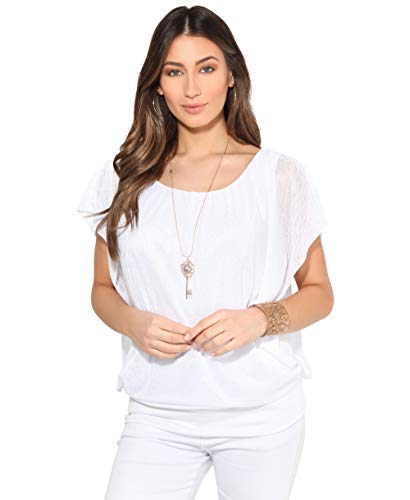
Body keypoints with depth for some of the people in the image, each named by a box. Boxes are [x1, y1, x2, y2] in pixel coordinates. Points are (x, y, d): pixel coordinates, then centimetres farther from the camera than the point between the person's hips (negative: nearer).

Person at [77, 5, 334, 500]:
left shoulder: (281, 176, -2)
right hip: (157, 416, 1)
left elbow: (319, 292, 4)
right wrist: (134, 323, -10)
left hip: (262, 413, -1)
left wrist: (260, 319, -16)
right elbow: (103, 289, 11)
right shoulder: (123, 179, 3)